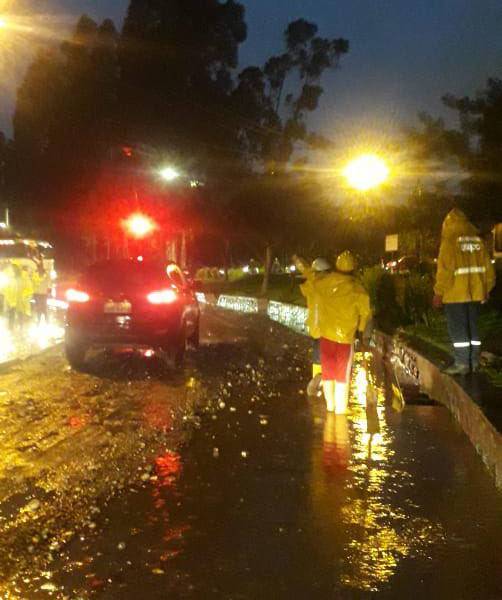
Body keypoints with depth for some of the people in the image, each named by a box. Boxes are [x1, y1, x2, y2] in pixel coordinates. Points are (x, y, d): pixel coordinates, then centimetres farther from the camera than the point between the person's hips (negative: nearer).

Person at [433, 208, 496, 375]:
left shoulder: (450, 239, -9)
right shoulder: (477, 239, 9)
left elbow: (445, 268, -14)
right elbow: (487, 266, 11)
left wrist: (439, 292, -9)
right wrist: (486, 289, 20)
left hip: (456, 293, -6)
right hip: (475, 292, 6)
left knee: (457, 328, -2)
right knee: (472, 326, 14)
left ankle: (462, 363, -4)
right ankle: (474, 361, 17)